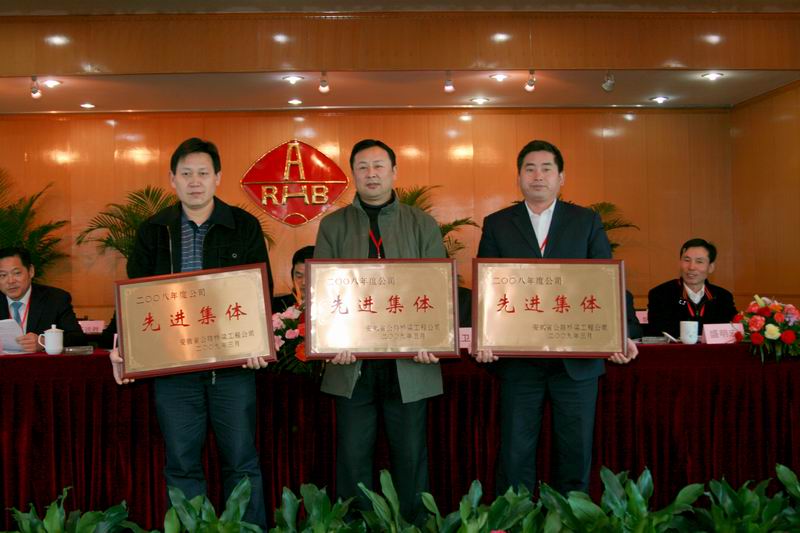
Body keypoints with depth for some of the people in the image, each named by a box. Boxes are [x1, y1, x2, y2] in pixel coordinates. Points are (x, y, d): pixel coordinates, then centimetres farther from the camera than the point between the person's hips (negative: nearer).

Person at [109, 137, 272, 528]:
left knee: (241, 462, 6)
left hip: (233, 364, -1)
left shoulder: (245, 227, 3)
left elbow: (262, 291, 2)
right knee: (181, 465, 8)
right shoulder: (153, 231, 7)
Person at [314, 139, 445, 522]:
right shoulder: (333, 226, 7)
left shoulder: (423, 225, 6)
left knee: (410, 455, 9)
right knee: (353, 457, 7)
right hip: (353, 361, 0)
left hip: (409, 362, 0)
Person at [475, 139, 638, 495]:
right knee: (516, 453, 6)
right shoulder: (497, 224, 7)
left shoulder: (587, 221, 7)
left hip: (577, 358, 1)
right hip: (517, 359, 0)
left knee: (577, 450, 9)